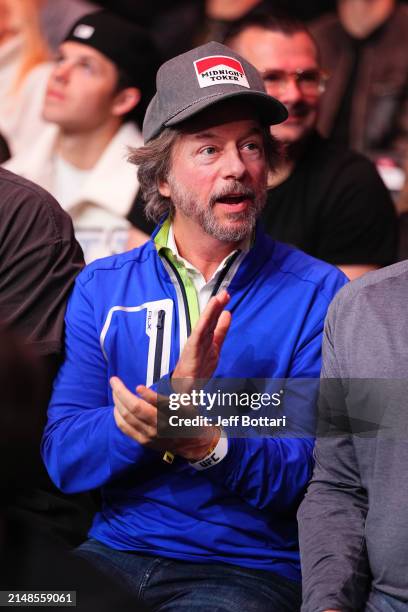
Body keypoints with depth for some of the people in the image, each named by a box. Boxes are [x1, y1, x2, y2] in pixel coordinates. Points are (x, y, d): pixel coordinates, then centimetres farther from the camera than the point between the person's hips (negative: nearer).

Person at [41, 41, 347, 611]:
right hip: (116, 552, 3)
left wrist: (204, 444, -25)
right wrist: (173, 395, -19)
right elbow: (63, 457, -2)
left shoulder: (318, 294, 0)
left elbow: (317, 471, -8)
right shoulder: (101, 288, 8)